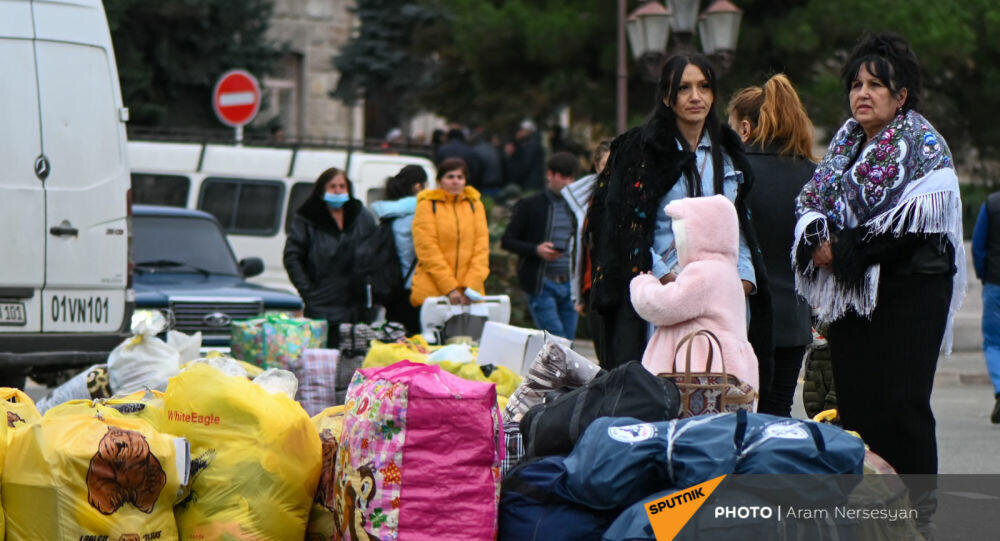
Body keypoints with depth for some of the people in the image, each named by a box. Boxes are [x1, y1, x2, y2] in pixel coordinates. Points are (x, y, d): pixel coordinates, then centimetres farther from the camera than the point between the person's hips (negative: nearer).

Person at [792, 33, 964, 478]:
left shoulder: (923, 147, -5)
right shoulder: (847, 141, 16)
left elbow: (911, 225, -16)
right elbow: (810, 202, 13)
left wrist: (843, 250, -15)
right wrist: (817, 238, -9)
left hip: (907, 294, -6)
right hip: (851, 296, 6)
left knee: (899, 405, -9)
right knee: (853, 403, 4)